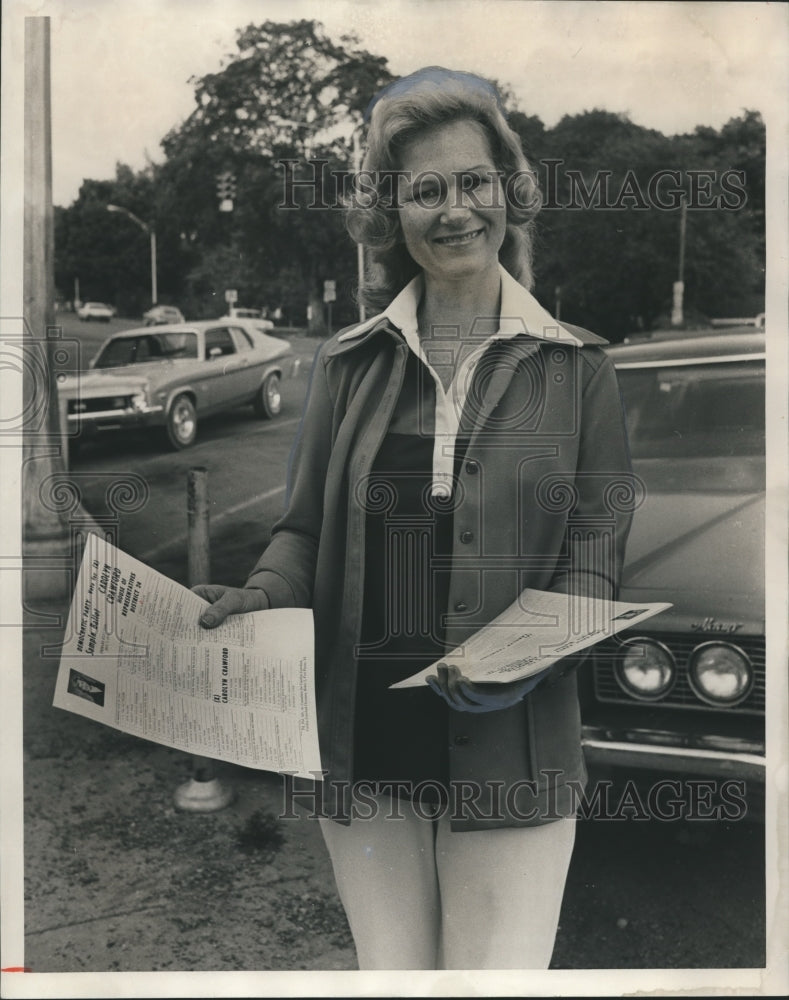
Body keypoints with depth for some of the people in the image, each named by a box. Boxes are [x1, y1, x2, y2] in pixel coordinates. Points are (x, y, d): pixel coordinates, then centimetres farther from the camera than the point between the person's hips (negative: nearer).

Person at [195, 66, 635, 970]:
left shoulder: (575, 371, 3)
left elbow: (594, 555, 1)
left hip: (511, 749, -1)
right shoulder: (348, 364, 8)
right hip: (362, 742, 2)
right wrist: (260, 598, -11)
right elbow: (306, 529, 10)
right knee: (389, 969, 15)